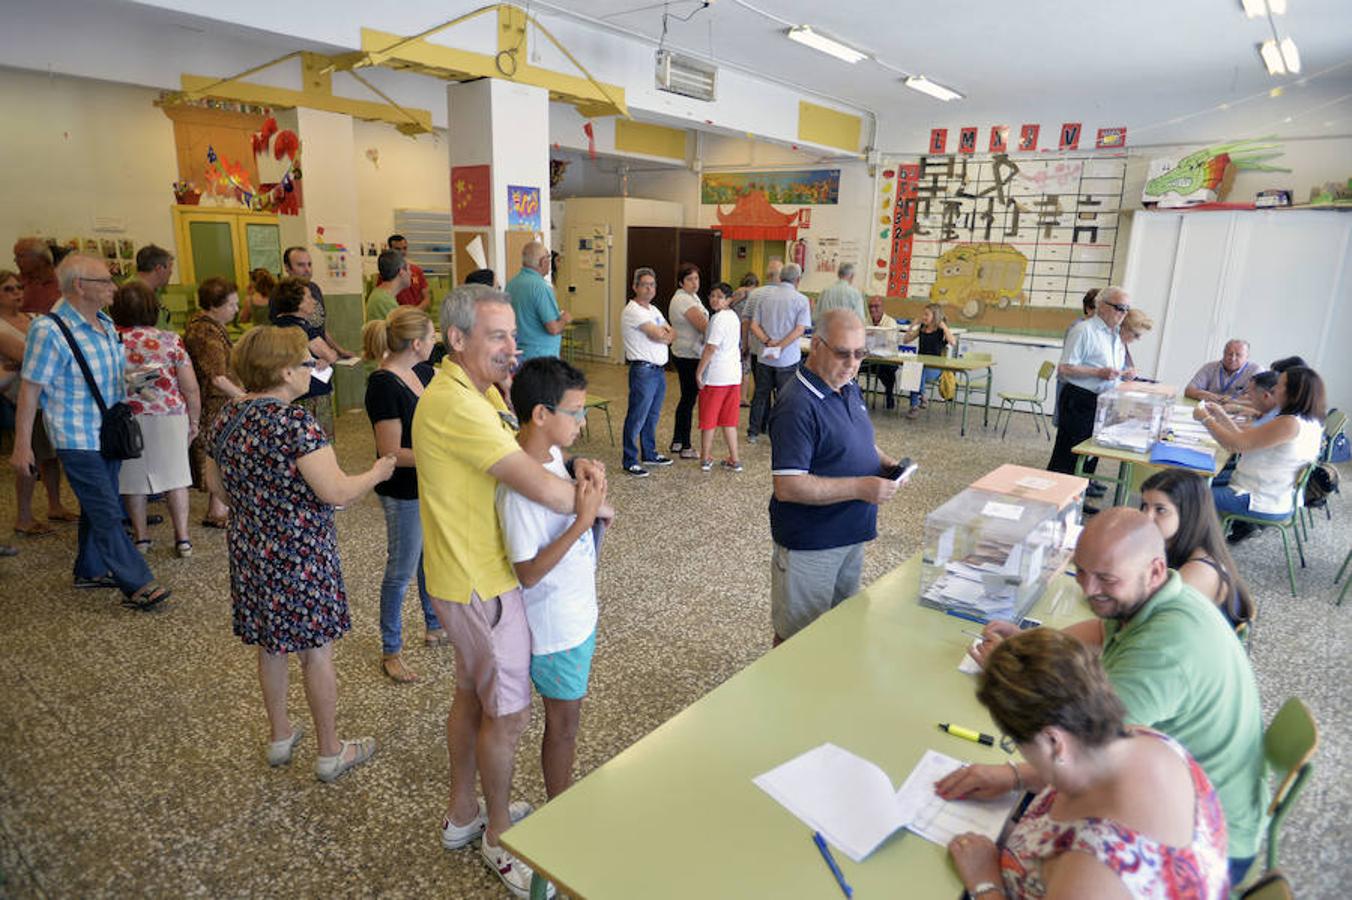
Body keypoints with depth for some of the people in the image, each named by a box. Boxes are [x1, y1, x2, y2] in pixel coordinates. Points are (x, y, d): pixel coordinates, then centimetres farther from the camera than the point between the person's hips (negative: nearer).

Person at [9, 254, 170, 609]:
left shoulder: (105, 322, 6)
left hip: (109, 433, 8)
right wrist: (22, 445, -13)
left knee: (97, 507, 18)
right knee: (107, 514, -6)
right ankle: (137, 584, -3)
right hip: (78, 440, -8)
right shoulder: (50, 330, -17)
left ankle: (90, 569, 33)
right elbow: (30, 389, -14)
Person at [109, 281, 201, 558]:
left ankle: (140, 535, 23)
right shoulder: (169, 340, -6)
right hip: (169, 417, 0)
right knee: (174, 475, 8)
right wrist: (194, 421, 6)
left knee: (133, 477, 13)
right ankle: (182, 537, 8)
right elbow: (190, 388, -5)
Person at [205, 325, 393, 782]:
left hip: (249, 552, 7)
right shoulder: (295, 422, -23)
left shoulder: (226, 416, 1)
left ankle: (280, 736, 38)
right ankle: (330, 752, 21)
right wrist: (378, 472, -9)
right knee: (317, 652, 7)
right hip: (300, 556, -7)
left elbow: (215, 483, 14)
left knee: (270, 646, 21)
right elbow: (336, 492, -25)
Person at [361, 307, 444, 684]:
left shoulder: (422, 371, 0)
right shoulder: (383, 385, -23)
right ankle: (390, 651, 26)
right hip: (403, 493, -8)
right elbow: (392, 453, -23)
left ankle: (435, 627, 42)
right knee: (401, 570, 7)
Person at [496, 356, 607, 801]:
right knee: (563, 721, 12)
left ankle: (564, 799, 45)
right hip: (555, 627, -9)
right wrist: (584, 521, -31)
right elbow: (528, 572, -27)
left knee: (569, 711, 24)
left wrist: (586, 485, -1)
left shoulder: (552, 452, -2)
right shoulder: (519, 487, -30)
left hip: (577, 611, 9)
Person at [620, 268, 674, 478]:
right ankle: (630, 461, 4)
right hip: (643, 371, -9)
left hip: (659, 370, 9)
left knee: (652, 416, 18)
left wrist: (664, 333, -10)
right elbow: (657, 335, -20)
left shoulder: (654, 310, 17)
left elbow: (671, 335, 12)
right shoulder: (632, 311, -13)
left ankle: (649, 454, 30)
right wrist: (666, 333, 2)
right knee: (636, 418, -4)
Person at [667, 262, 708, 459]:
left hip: (686, 355, 11)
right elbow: (704, 325, -22)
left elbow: (701, 323, 17)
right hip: (688, 356, -11)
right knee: (689, 399, -3)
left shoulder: (690, 296, 16)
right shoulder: (684, 300, -17)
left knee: (686, 398, 17)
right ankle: (686, 448, 4)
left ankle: (676, 443, 26)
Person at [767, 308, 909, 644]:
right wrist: (860, 487, -28)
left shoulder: (850, 389, 6)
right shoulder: (798, 406, -25)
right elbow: (787, 486, -29)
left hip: (850, 534, 9)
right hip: (810, 546, -9)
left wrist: (883, 462, -1)